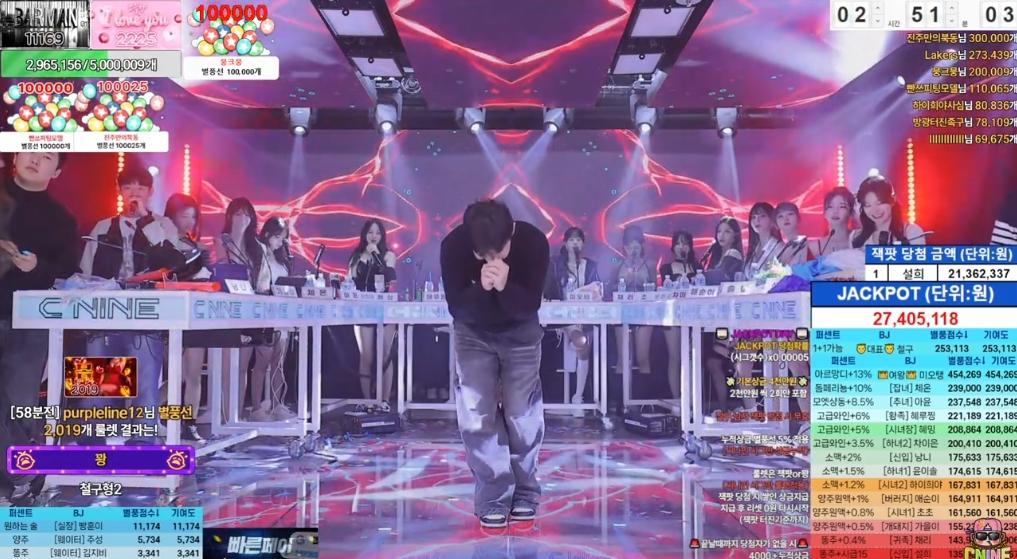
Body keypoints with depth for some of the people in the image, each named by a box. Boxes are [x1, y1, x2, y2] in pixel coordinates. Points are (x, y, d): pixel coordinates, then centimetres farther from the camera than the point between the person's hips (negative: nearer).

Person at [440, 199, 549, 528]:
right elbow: (456, 306, -23)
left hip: (520, 332, 0)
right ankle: (493, 496, 3)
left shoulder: (533, 241, -28)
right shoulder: (454, 245, -28)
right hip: (474, 334, 0)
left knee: (522, 413, -1)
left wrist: (505, 287, -43)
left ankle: (525, 491, 15)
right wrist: (482, 287, -42)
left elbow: (530, 305, -24)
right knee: (477, 414, -6)